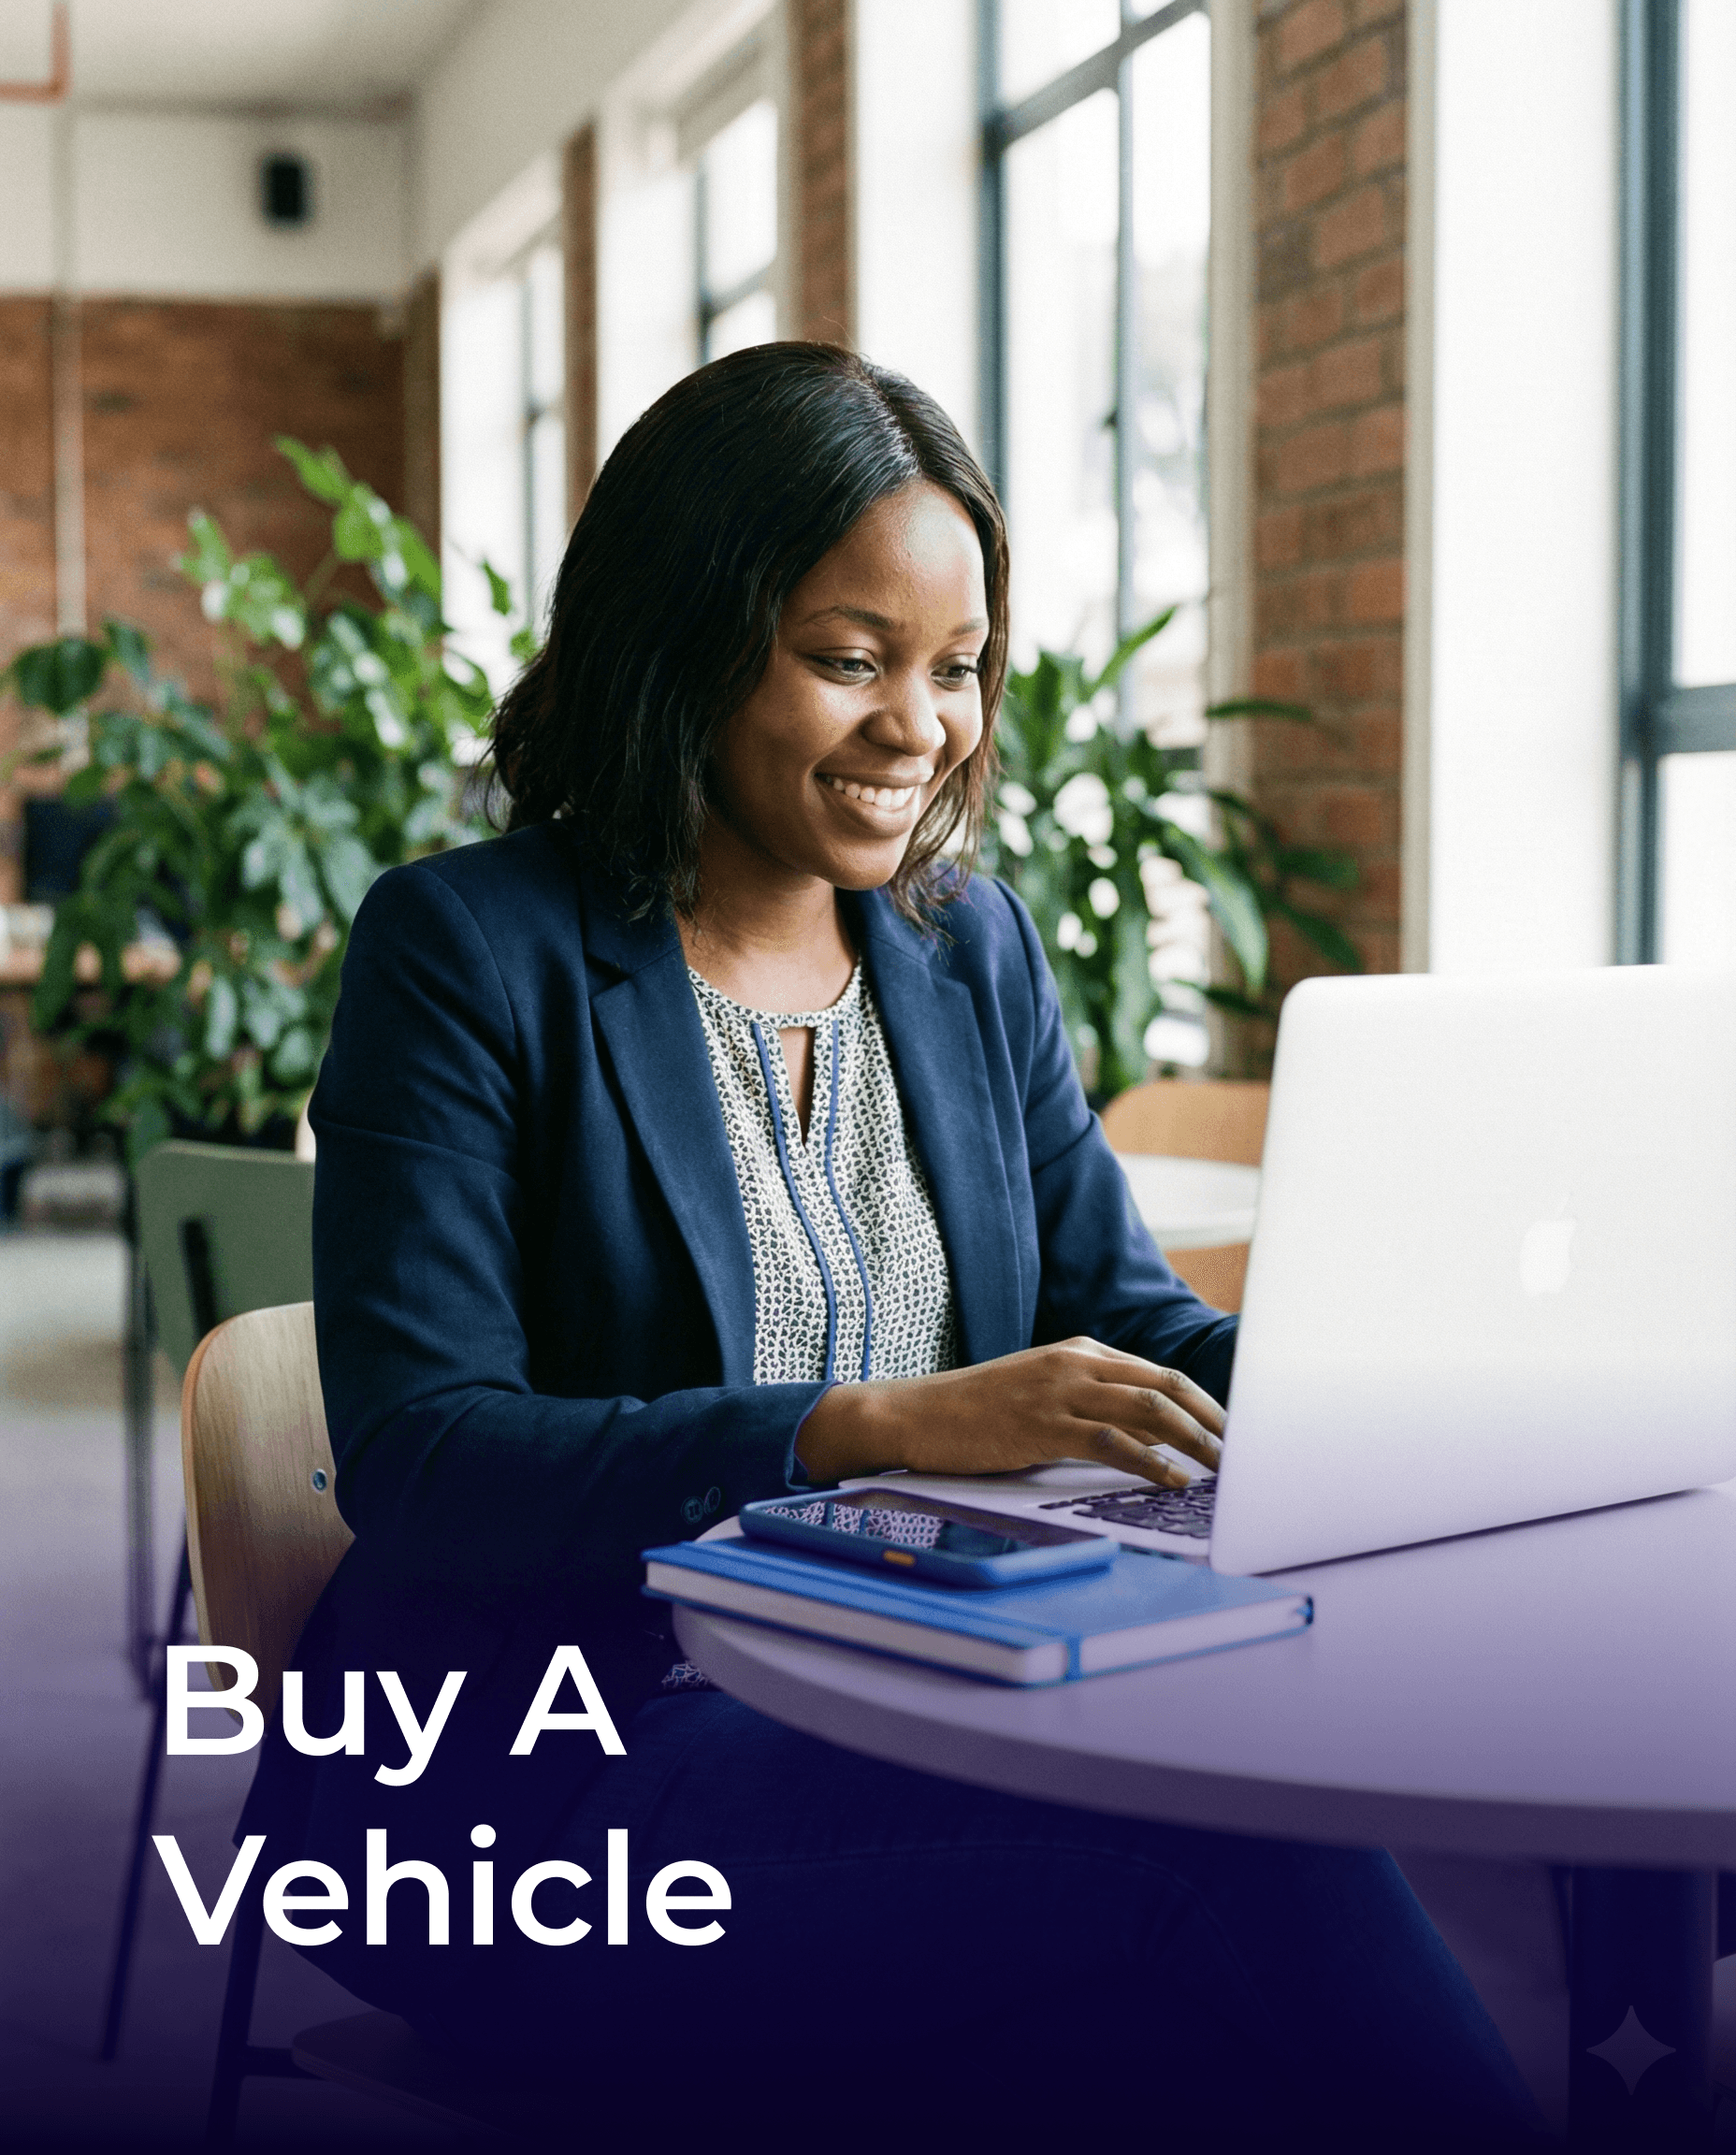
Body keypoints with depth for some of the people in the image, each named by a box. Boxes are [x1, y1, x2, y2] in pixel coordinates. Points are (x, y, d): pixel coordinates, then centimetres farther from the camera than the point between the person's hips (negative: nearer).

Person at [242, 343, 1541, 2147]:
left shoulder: (972, 951, 13)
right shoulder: (466, 951, -5)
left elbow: (1123, 1317, 12)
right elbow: (413, 1459, -15)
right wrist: (880, 1428, -27)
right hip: (529, 1779, -5)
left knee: (1277, 1823, -28)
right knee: (1218, 1876, -27)